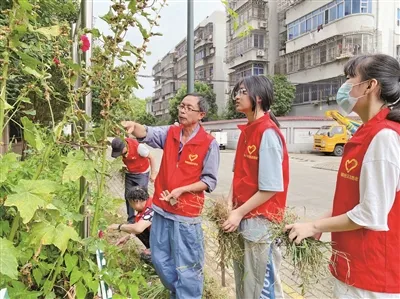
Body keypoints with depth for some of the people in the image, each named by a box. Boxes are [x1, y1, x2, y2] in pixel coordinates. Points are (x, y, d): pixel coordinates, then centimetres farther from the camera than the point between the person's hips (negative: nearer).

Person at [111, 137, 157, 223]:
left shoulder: (138, 147, -32)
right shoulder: (119, 148, -18)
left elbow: (151, 158, -19)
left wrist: (153, 173, -14)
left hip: (142, 173, -5)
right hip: (129, 174, 5)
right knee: (128, 196, 7)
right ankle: (131, 219, 21)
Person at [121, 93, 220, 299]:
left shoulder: (209, 143, -11)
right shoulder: (170, 133, 3)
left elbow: (210, 181, -9)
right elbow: (147, 134, -14)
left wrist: (182, 190, -19)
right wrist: (134, 126, -36)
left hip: (186, 213, -6)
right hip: (161, 209, 6)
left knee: (186, 267, 6)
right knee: (159, 259, 20)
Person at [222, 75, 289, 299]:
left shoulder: (268, 133, -17)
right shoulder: (247, 131, 9)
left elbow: (271, 188, -19)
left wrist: (239, 212, -17)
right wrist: (230, 203, 0)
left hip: (260, 221, -8)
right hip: (243, 219, 9)